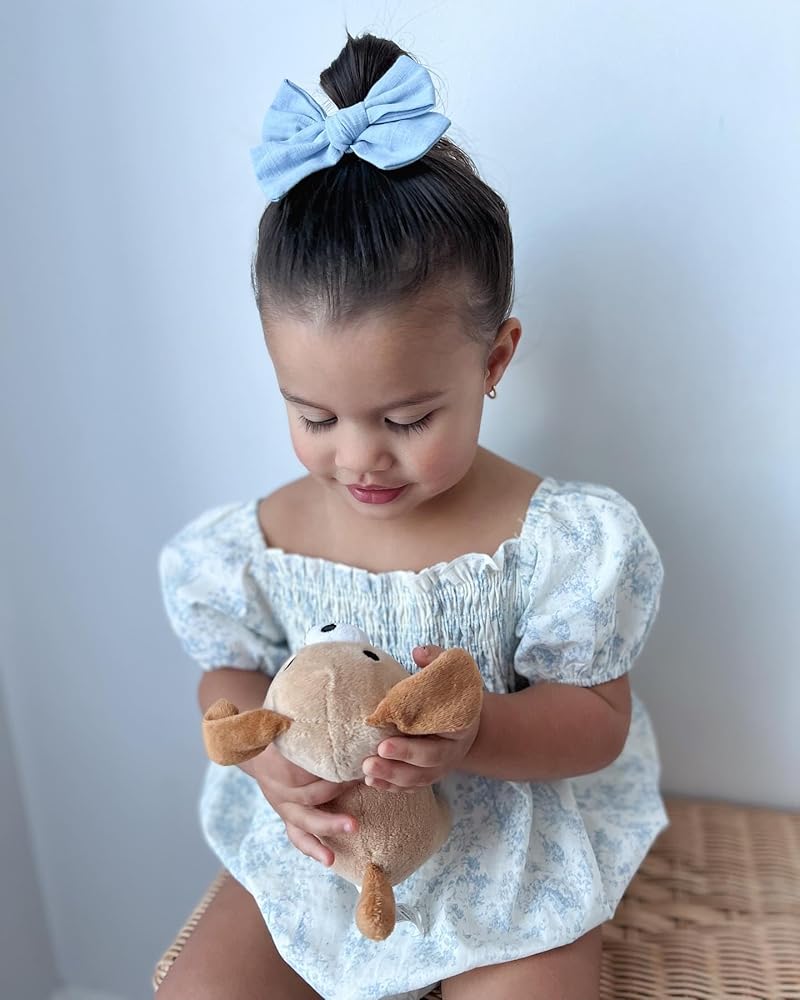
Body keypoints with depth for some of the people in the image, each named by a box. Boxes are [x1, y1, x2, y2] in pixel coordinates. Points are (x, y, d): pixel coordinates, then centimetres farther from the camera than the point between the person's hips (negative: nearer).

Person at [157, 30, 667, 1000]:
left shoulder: (558, 539, -20)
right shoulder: (256, 543, -13)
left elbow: (599, 718, -13)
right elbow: (231, 672, 0)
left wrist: (475, 732, -34)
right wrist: (264, 754, -23)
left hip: (508, 857, -1)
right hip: (313, 848, 3)